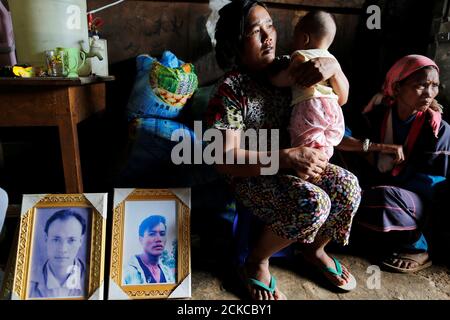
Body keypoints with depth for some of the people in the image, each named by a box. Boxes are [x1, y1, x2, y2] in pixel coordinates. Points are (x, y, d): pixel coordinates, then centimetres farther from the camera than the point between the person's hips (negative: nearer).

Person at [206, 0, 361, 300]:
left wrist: (334, 66, -15)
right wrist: (289, 158, -31)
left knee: (348, 185, -15)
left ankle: (315, 248, 14)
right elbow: (226, 159, -24)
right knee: (314, 204, -29)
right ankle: (256, 261, -3)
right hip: (251, 176, -6)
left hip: (292, 162, 6)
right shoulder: (231, 89, -18)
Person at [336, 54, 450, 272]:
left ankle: (417, 248, -8)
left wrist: (384, 186, -19)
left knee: (384, 197, -35)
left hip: (417, 203, -3)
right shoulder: (378, 114, -5)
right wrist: (380, 146, -24)